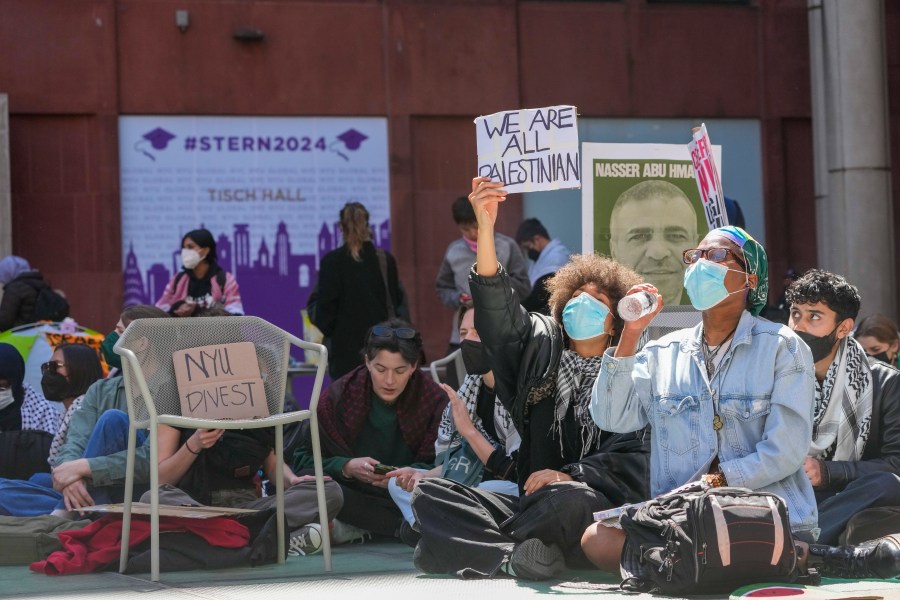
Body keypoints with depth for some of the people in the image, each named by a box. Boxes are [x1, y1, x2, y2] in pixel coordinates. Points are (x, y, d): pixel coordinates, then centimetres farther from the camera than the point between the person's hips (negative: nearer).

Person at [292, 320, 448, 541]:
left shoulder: (435, 400, -2)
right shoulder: (337, 396, -3)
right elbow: (304, 460, -3)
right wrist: (346, 467, -23)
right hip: (352, 495, 0)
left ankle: (350, 529, -27)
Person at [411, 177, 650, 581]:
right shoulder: (542, 347, 16)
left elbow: (632, 461, -5)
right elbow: (498, 307, -2)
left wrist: (569, 476, -23)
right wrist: (485, 227, -16)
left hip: (598, 511, -4)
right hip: (531, 500, 5)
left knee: (570, 499, -40)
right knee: (428, 493, -16)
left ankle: (473, 547, -23)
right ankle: (513, 558, -35)